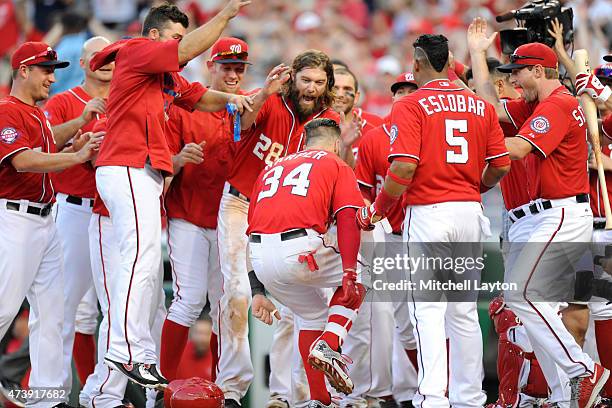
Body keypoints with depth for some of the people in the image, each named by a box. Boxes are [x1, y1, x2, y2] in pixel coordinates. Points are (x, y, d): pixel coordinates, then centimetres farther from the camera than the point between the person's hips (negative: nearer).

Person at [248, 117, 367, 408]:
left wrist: (258, 292, 27)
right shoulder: (336, 166, 16)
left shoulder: (273, 168, 32)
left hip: (261, 258, 5)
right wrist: (349, 273, -11)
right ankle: (329, 345, 1)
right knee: (354, 281, 23)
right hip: (301, 249, -5)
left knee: (312, 315, 25)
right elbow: (347, 219, -2)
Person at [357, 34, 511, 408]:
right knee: (464, 309, 13)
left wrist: (376, 211, -4)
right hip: (470, 211, 5)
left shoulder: (411, 106, -6)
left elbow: (404, 167, -17)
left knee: (427, 307, -3)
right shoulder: (481, 106, 9)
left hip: (428, 212, -5)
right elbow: (501, 166, 6)